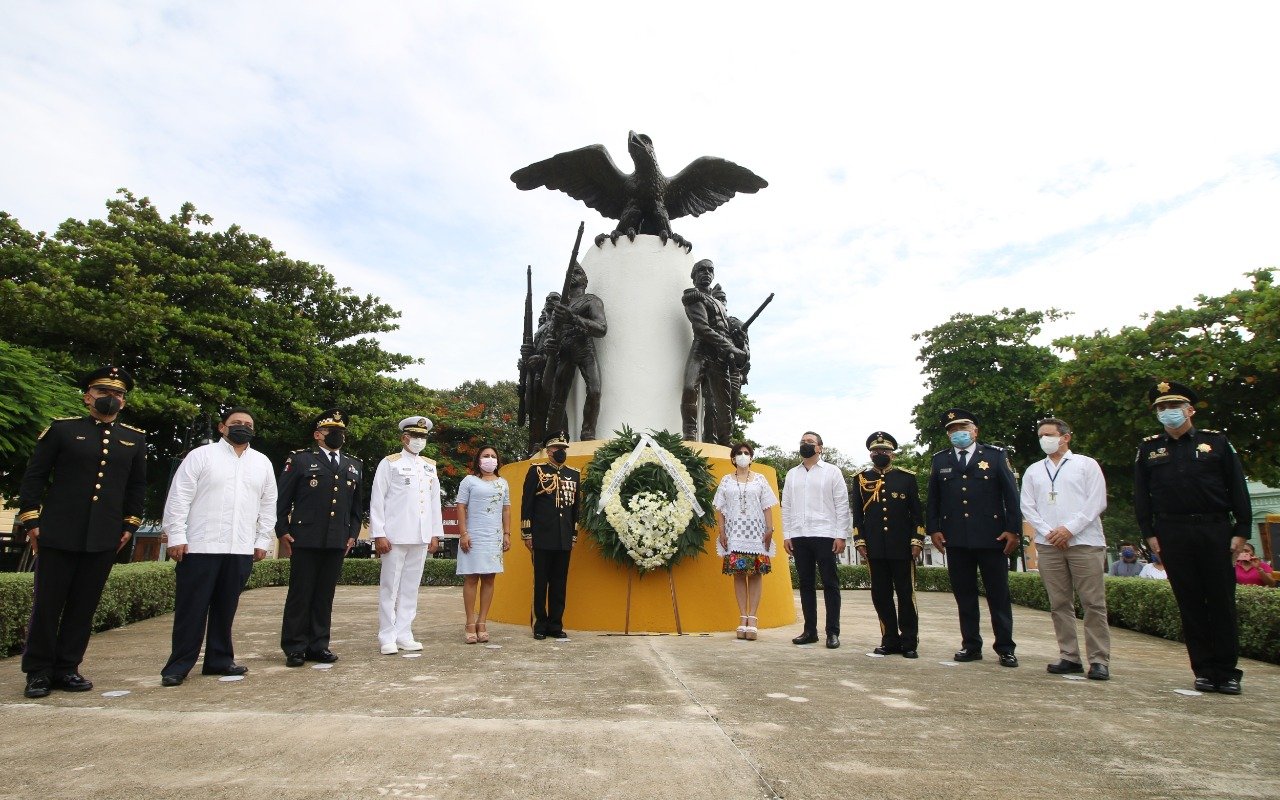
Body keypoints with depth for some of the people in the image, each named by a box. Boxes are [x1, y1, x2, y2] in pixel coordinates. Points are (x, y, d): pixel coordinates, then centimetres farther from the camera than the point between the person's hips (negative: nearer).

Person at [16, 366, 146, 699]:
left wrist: (129, 525, 9)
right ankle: (38, 672, 16)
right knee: (47, 604, 4)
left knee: (85, 606, 7)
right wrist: (31, 520, -3)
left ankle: (67, 669, 18)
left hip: (104, 538, 2)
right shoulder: (62, 429, 2)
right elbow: (34, 476, 2)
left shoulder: (135, 438, 10)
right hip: (59, 534, -2)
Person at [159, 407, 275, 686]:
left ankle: (219, 659, 21)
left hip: (241, 550, 3)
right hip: (199, 546, -3)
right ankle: (179, 665, 13)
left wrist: (262, 540, 8)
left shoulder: (262, 463, 12)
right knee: (192, 608, 2)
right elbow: (179, 498, -2)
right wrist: (176, 537, -8)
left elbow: (268, 504, 13)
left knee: (226, 608, 11)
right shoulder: (201, 455, 2)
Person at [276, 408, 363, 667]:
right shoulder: (299, 459, 3)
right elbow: (282, 498, 1)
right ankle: (295, 648, 13)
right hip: (305, 539, -3)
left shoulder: (355, 466, 15)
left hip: (337, 542, 4)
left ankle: (319, 645, 17)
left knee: (325, 596, 8)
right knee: (300, 594, 3)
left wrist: (353, 533, 10)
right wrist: (282, 531, -4)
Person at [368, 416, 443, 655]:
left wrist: (435, 534, 9)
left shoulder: (430, 466, 14)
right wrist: (379, 535, -9)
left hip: (421, 538, 4)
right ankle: (387, 638, 9)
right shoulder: (389, 463, 1)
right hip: (394, 537, -4)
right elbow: (377, 501, -3)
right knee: (389, 588, 1)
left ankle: (404, 635, 16)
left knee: (411, 588, 8)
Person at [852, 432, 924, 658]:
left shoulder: (907, 478, 5)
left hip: (902, 547, -1)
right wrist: (859, 541, 1)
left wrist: (917, 541, -4)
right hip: (875, 548, 2)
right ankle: (890, 640, 16)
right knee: (881, 595, 5)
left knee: (906, 595, 4)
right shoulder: (862, 479, 9)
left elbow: (917, 513, 4)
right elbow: (857, 513, 8)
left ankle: (909, 642, 13)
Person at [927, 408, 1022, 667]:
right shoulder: (940, 460, 9)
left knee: (998, 594, 5)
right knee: (964, 595, 7)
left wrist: (1013, 529, -5)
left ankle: (1005, 648, 15)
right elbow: (933, 498, 10)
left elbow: (1011, 494, 1)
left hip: (992, 537, -2)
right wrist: (933, 529, 2)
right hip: (956, 539, 2)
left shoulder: (996, 455, 4)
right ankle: (971, 645, 16)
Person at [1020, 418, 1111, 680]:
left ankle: (1099, 660, 4)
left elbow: (1097, 501, -2)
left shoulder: (1086, 464, 6)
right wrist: (1048, 532, -5)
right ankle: (1069, 657, 11)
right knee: (1060, 604, 5)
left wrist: (1069, 529, -11)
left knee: (1094, 603, -2)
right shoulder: (1033, 471, 15)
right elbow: (1027, 506, 9)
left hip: (1084, 542, -3)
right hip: (1048, 544, 3)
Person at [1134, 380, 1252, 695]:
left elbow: (1238, 489, 4)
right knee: (1190, 604, 4)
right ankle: (1204, 670, 12)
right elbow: (1141, 495, 8)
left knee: (1222, 601, 3)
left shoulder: (1216, 441, 6)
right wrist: (1149, 533, 1)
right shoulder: (1148, 449, 8)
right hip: (1173, 535, 1)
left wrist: (1241, 530, -3)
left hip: (1216, 530, -1)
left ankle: (1227, 671, 13)